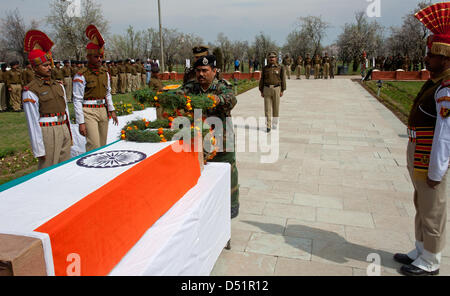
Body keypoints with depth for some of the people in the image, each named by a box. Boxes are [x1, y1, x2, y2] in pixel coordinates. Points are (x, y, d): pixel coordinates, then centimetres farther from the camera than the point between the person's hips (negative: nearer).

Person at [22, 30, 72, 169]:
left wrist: (69, 135, 16)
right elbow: (33, 122, -11)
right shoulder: (30, 91, -9)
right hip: (47, 132, -7)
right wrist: (39, 150, -14)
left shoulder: (58, 85, 12)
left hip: (63, 130, 7)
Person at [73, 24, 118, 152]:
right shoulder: (81, 76, -9)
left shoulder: (105, 73, 10)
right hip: (89, 112, -6)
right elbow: (77, 100, -11)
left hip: (103, 111, 6)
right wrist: (81, 122, -15)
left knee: (103, 145, 12)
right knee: (94, 146, -13)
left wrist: (112, 111, 12)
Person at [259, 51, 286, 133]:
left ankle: (275, 125, 19)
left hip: (276, 89, -1)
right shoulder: (265, 68, 5)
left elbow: (283, 79, 1)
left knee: (276, 108, 6)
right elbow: (262, 80, 7)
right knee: (267, 108, -4)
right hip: (267, 89, 1)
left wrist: (282, 91, -5)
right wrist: (261, 91, 2)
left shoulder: (280, 68, 1)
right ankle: (268, 126, -1)